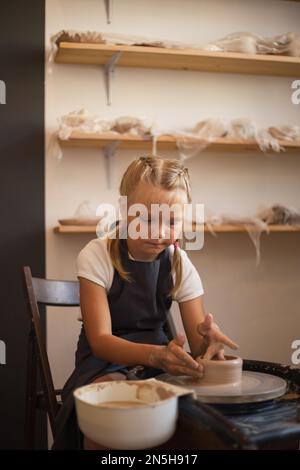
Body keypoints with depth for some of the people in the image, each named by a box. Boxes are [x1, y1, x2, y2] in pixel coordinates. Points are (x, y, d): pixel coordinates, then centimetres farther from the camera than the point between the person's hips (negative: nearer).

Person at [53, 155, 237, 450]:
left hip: (158, 357, 3)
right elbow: (100, 340, -20)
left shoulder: (180, 265, -4)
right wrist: (157, 355, -39)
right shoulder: (97, 257, -14)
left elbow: (195, 339, -6)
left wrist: (207, 340, -33)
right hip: (106, 362, -3)